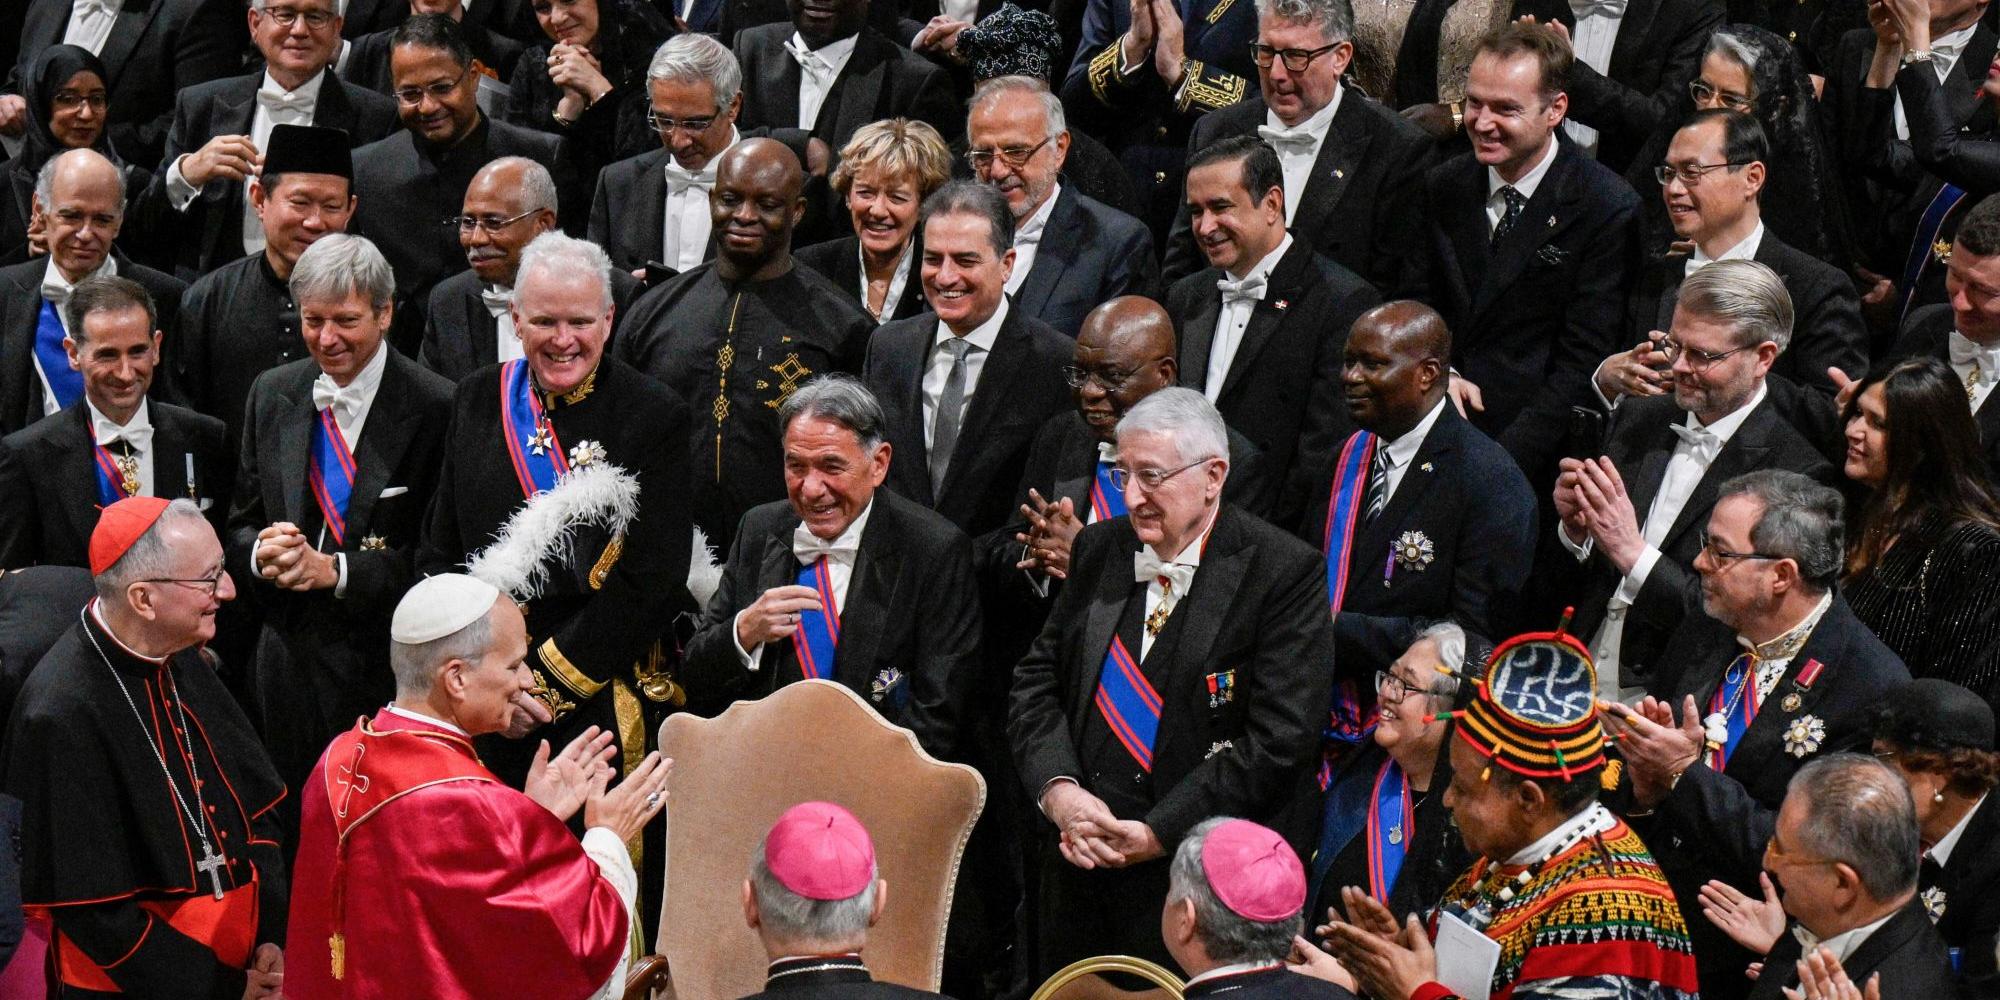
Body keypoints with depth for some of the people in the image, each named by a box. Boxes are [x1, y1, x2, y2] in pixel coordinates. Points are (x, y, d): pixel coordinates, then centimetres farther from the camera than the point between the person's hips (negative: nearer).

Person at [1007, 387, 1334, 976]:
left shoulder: (1285, 573, -10)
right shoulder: (1100, 549, 9)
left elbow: (1278, 739, -16)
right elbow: (1036, 684, 9)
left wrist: (1154, 835, -16)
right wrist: (1059, 792, -10)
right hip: (1078, 870, 5)